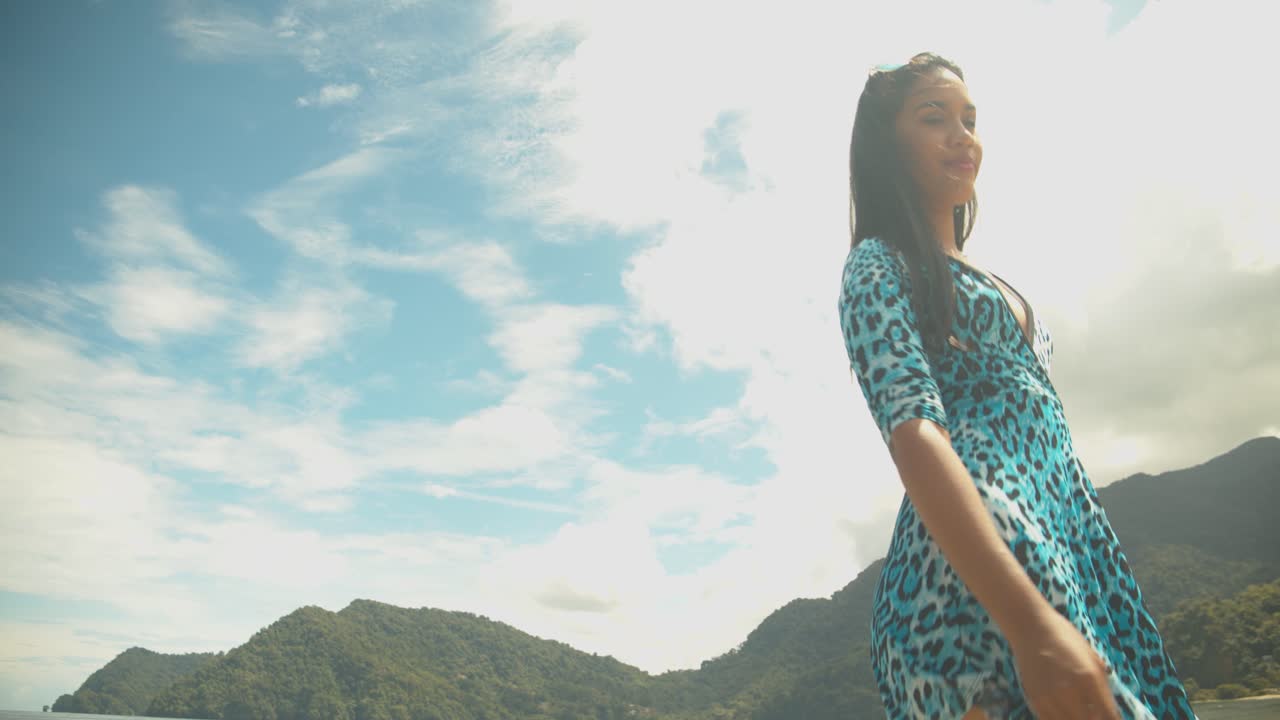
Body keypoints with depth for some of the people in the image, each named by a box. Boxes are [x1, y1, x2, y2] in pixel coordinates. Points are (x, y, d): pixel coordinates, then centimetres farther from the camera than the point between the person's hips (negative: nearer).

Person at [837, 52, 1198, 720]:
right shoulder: (878, 264, -3)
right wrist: (1033, 623, -28)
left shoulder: (975, 277, 24)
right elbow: (915, 436, -18)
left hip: (1065, 547, 9)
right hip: (977, 570, -8)